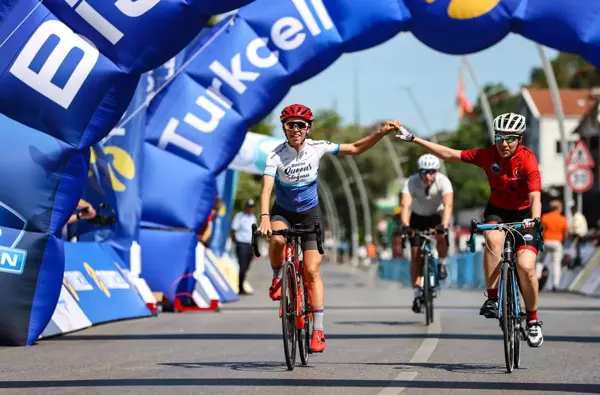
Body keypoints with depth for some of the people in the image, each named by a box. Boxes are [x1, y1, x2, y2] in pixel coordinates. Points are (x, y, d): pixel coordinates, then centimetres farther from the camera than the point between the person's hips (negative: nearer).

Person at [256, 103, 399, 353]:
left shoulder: (317, 148, -12)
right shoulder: (276, 156, -20)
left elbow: (355, 148, -6)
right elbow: (266, 189, -31)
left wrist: (382, 133, -18)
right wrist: (264, 218, -47)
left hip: (310, 213, 1)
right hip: (283, 212, -1)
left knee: (312, 270, -9)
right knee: (277, 238, -36)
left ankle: (318, 330, -6)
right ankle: (277, 277, -5)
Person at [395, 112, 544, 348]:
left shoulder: (528, 160, -22)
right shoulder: (488, 155, -13)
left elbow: (535, 197, -32)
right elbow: (450, 155, -8)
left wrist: (534, 220, -52)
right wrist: (413, 139, -9)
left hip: (523, 215, -2)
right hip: (496, 211, 2)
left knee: (526, 266, -19)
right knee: (494, 239, -34)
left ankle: (533, 321, 1)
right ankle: (492, 298, -23)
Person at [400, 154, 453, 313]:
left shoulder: (443, 181, -30)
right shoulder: (411, 182, -29)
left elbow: (448, 205, -42)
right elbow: (405, 205, -41)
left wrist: (444, 226, -58)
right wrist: (405, 225, -58)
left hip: (437, 215, -1)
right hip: (418, 217, 1)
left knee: (441, 237, -32)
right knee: (415, 255, -7)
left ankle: (441, 263, -2)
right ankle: (417, 295, 0)